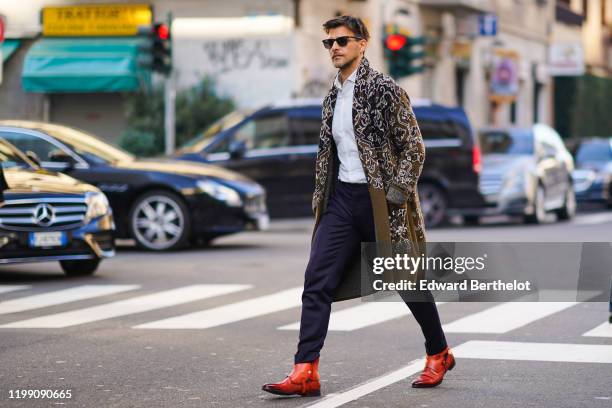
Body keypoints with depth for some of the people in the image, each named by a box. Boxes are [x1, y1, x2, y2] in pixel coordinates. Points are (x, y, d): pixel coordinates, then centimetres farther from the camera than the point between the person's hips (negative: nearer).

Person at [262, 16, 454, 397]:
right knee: (317, 282, -5)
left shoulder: (385, 90, -9)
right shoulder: (333, 98, 13)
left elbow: (414, 146, -11)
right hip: (342, 198, 6)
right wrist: (320, 199, 13)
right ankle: (306, 372, -8)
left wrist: (397, 194, -15)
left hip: (380, 201, -6)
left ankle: (439, 354, 28)